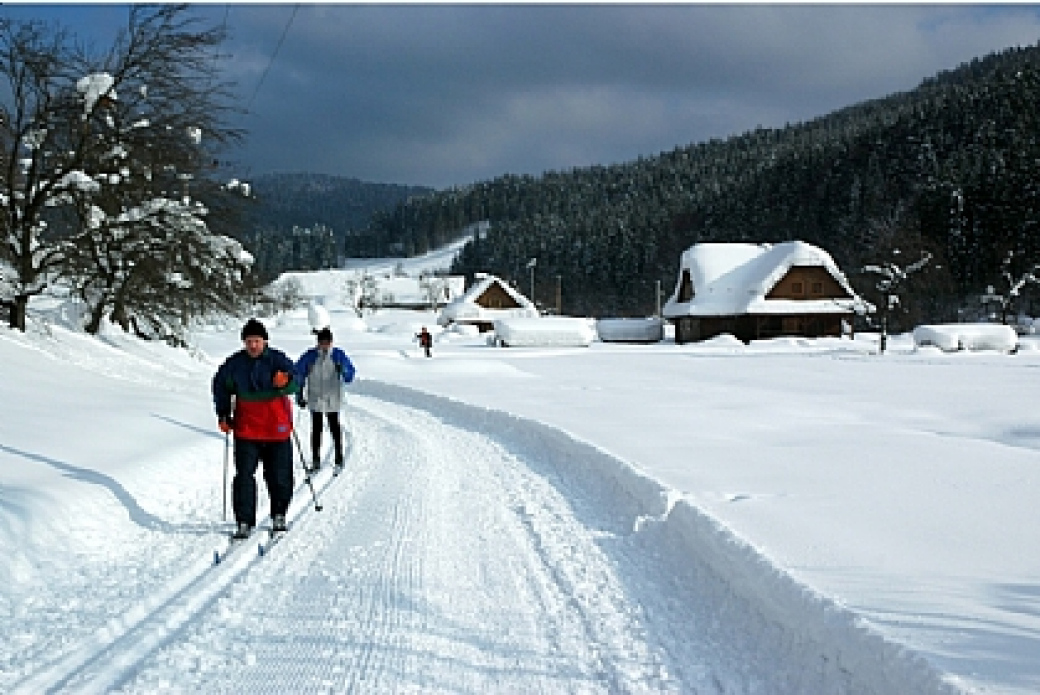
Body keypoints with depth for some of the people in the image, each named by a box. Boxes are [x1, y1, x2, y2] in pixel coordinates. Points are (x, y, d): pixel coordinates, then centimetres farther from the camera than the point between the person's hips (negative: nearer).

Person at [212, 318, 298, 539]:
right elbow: (221, 386, 15)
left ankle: (279, 515, 27)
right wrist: (223, 415, 10)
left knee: (279, 475, 7)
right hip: (246, 428, 1)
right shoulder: (234, 363, 0)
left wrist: (285, 382, -39)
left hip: (276, 427, -1)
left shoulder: (278, 359, -6)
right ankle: (244, 522, 1)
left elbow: (294, 383, -15)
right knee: (244, 475, -4)